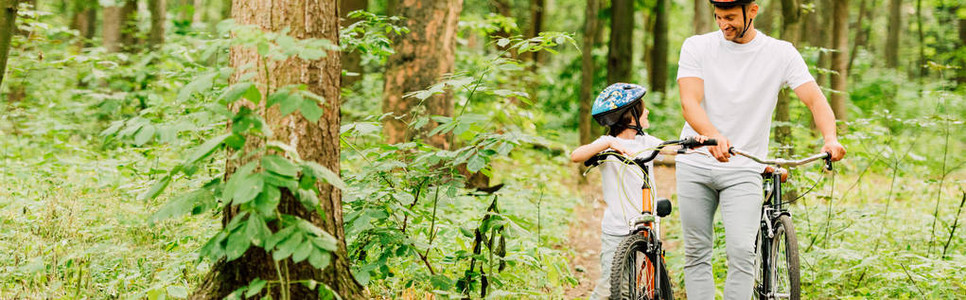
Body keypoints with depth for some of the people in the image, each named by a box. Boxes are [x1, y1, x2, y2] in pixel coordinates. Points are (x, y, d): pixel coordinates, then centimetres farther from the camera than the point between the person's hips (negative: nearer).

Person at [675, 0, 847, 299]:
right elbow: (690, 102, -13)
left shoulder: (781, 53, 0)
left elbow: (815, 99, -7)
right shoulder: (697, 47, 0)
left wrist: (830, 138, -29)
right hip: (695, 165, 1)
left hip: (743, 170, -1)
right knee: (696, 253, 5)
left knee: (742, 252, -14)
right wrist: (714, 136, -34)